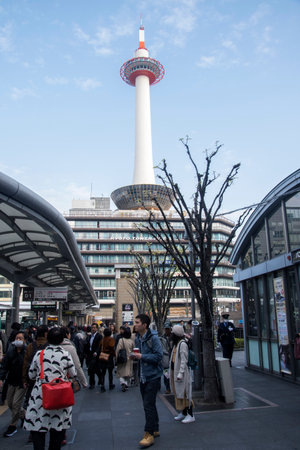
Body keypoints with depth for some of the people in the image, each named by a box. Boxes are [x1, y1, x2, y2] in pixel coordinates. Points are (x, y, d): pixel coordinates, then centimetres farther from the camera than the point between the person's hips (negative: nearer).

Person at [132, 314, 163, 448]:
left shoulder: (153, 338, -17)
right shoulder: (137, 339, 8)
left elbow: (159, 356, -21)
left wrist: (142, 356, -21)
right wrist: (134, 356, -1)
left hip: (153, 376, -8)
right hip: (143, 376, 8)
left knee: (148, 404, -7)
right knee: (148, 404, 17)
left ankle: (149, 434, 4)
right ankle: (155, 429, 32)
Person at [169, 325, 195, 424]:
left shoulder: (183, 344, -18)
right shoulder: (176, 343, 12)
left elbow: (184, 360, -21)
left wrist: (180, 373, -23)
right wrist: (172, 372, 18)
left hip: (182, 372, -10)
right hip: (174, 371, 10)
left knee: (184, 393, -2)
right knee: (178, 392, 16)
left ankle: (190, 415, 8)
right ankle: (183, 413, 29)